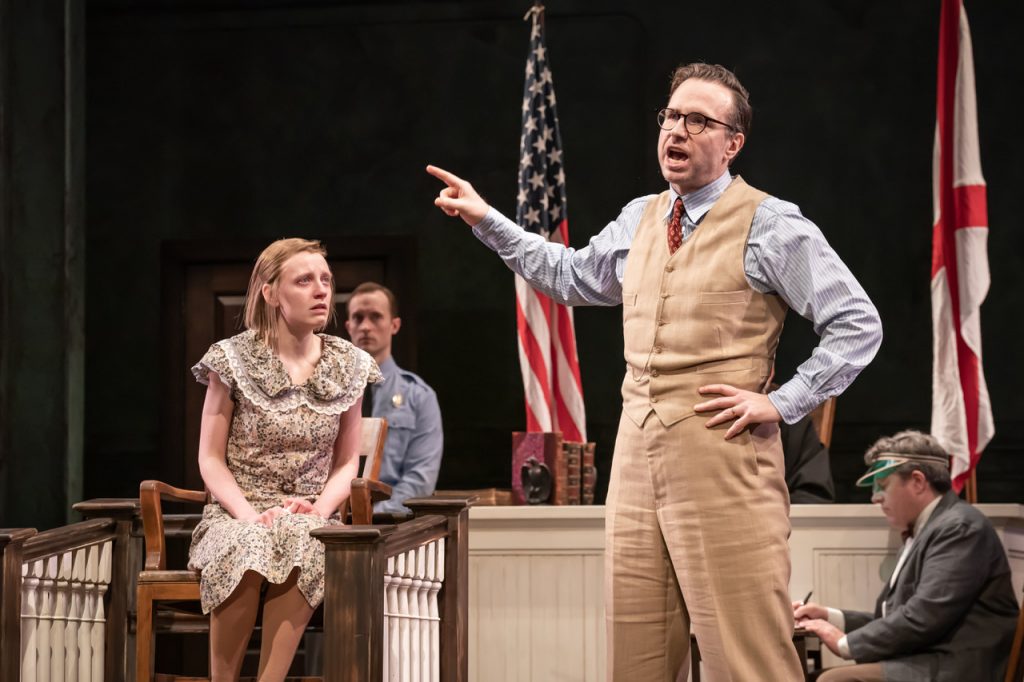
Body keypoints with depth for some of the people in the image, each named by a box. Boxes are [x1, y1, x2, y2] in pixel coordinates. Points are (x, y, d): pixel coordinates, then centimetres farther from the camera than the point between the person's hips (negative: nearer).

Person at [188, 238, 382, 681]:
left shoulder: (348, 366, 7)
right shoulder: (233, 360, -1)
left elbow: (347, 462, 11)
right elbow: (210, 459, 1)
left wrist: (321, 508, -10)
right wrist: (249, 515, -16)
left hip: (310, 520, 2)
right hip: (238, 516, -2)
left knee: (300, 545, -36)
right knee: (250, 549, -38)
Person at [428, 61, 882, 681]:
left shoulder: (771, 225, -4)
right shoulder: (639, 219, 15)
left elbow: (859, 325, -5)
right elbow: (570, 276, 33)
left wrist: (781, 402, -9)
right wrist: (486, 220, 30)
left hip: (723, 460, -6)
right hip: (639, 455, 7)